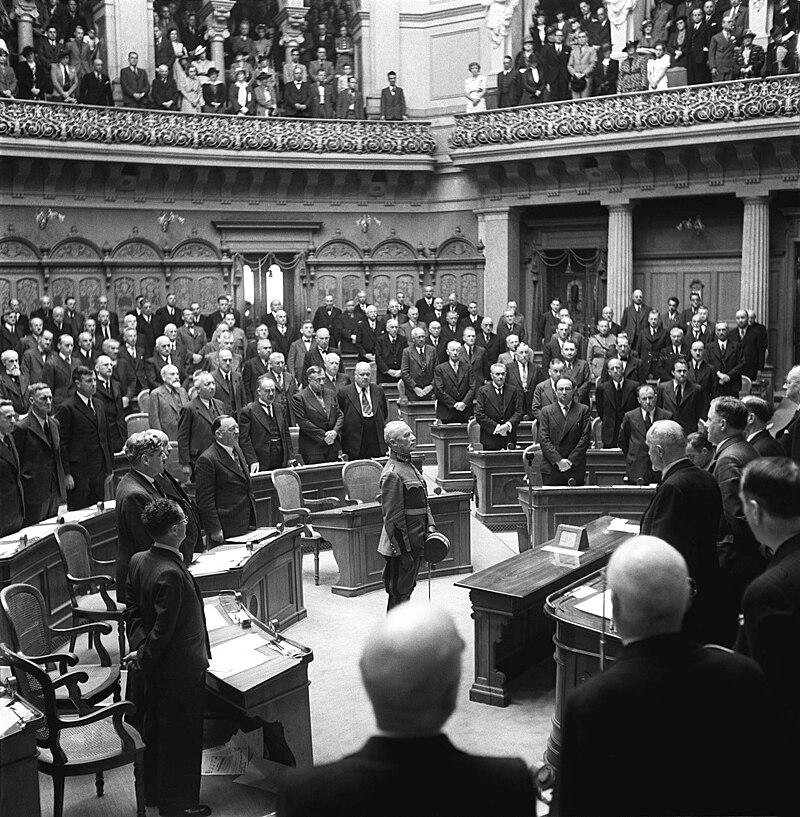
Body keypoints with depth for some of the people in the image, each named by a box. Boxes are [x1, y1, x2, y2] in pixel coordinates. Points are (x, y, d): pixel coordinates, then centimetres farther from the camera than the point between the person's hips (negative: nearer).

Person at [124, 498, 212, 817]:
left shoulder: (138, 561, -3)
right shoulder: (170, 574, -31)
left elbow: (132, 608, 4)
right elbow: (163, 629, -27)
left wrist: (139, 645, -3)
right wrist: (144, 656, -12)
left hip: (156, 670, 9)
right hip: (181, 669, -9)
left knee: (155, 728, 23)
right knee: (181, 736, 8)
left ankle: (154, 790, 41)